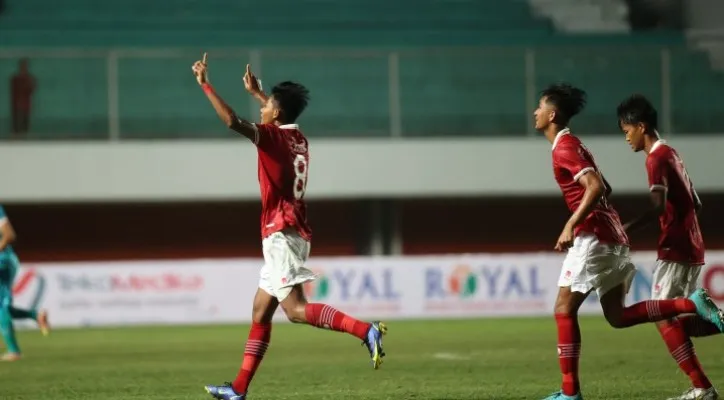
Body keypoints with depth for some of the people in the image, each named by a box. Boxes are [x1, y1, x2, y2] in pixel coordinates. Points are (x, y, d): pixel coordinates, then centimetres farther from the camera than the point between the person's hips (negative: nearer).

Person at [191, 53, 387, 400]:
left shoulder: (272, 136, -11)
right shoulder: (297, 137, 13)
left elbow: (232, 121, -25)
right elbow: (281, 115, 38)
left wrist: (205, 85, -17)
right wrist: (255, 92, 45)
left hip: (280, 233, -9)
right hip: (292, 232, 9)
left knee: (295, 309, -17)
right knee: (260, 312, 11)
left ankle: (365, 330, -29)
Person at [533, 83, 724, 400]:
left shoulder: (564, 147, -10)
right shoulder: (571, 145, 20)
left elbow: (595, 187, -23)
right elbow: (602, 188, 26)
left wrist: (571, 226, -25)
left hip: (594, 236, -10)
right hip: (611, 236, 10)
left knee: (564, 309, -5)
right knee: (617, 316, 7)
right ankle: (692, 304, -2)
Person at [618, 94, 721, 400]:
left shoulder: (656, 158, -12)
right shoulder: (670, 154, 17)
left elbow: (659, 207, -26)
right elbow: (695, 203, 21)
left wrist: (626, 229, -34)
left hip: (674, 249, -10)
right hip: (691, 247, 10)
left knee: (664, 317, -7)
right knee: (679, 319, 11)